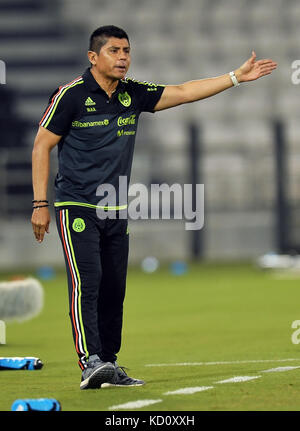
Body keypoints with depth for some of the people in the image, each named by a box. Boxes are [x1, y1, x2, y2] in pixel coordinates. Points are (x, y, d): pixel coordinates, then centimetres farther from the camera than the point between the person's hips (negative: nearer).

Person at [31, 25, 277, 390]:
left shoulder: (133, 94, 8)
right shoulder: (71, 95, -9)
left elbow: (183, 92, 11)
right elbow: (42, 146, -6)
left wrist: (237, 77, 5)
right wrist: (40, 204, -10)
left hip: (116, 212, 6)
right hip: (76, 207, -6)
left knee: (114, 289, 6)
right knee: (86, 282, -17)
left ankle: (109, 366, 12)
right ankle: (90, 364, -23)